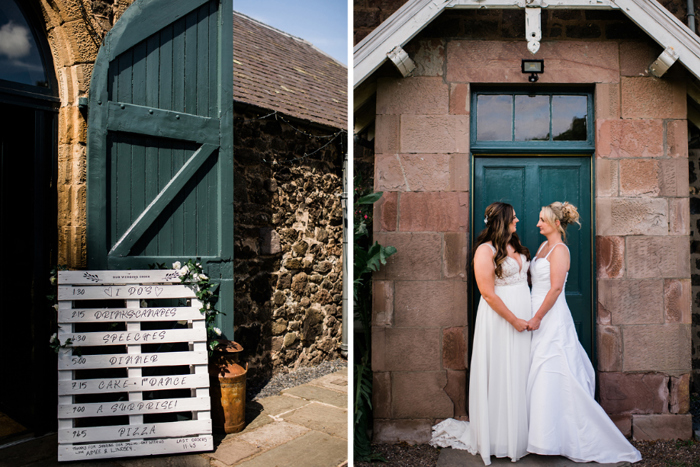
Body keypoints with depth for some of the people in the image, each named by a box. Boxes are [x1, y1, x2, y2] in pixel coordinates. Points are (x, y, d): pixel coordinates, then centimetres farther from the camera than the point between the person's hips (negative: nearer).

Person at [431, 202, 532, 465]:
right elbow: (488, 294, -17)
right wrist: (514, 320, -14)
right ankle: (498, 437, 17)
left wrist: (531, 316, 8)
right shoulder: (486, 250, -13)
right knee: (499, 376, 2)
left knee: (520, 374, 12)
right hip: (499, 319, -7)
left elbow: (525, 279, 16)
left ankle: (519, 432, 26)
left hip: (523, 317, 7)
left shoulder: (516, 247, 12)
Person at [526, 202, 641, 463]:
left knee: (553, 379, -3)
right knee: (540, 378, 12)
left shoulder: (560, 249, -12)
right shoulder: (544, 246, 14)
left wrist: (537, 317, -18)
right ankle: (544, 433, 22)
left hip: (551, 319, -9)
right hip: (539, 318, 9)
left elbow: (556, 288, -18)